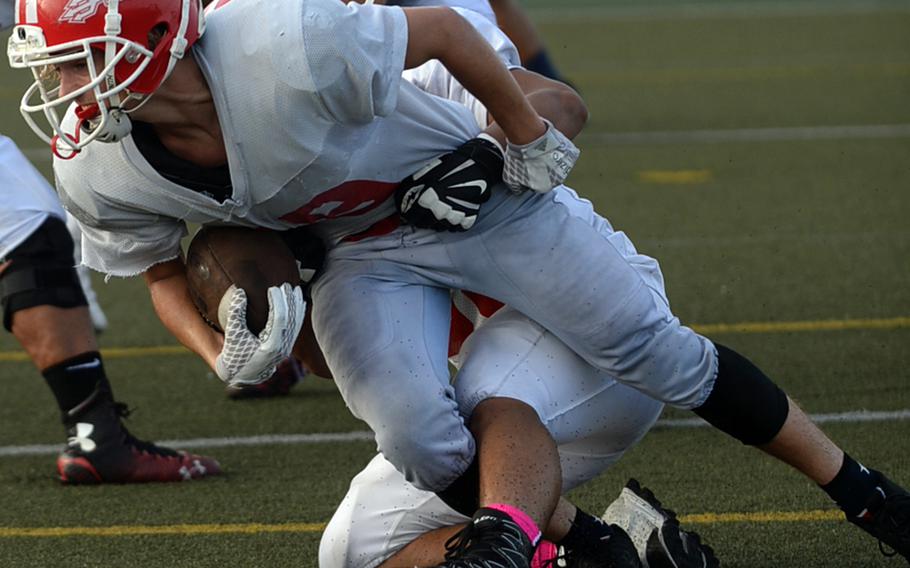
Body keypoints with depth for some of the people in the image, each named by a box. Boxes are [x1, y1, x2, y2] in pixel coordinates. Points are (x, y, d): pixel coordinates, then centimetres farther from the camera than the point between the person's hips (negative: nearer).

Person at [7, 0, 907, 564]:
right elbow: (164, 273, 1)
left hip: (472, 190, -4)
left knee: (656, 353, -2)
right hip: (364, 254, 4)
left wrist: (529, 140, -8)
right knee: (419, 440, -19)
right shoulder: (99, 172, -22)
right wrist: (224, 355, -19)